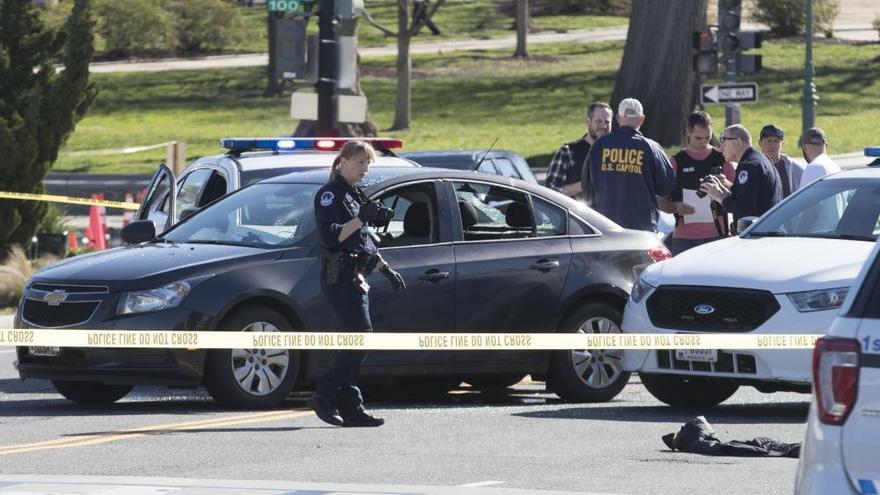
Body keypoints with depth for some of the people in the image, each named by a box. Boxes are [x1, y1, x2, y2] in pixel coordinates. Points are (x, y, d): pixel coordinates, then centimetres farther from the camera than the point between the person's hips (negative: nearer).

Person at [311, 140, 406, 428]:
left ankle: (350, 409, 4)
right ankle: (324, 397, -14)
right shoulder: (330, 194, -7)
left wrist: (386, 269, 28)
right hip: (340, 275, -10)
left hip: (355, 277, 10)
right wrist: (360, 218, -25)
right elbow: (330, 237, -19)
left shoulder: (354, 196, 23)